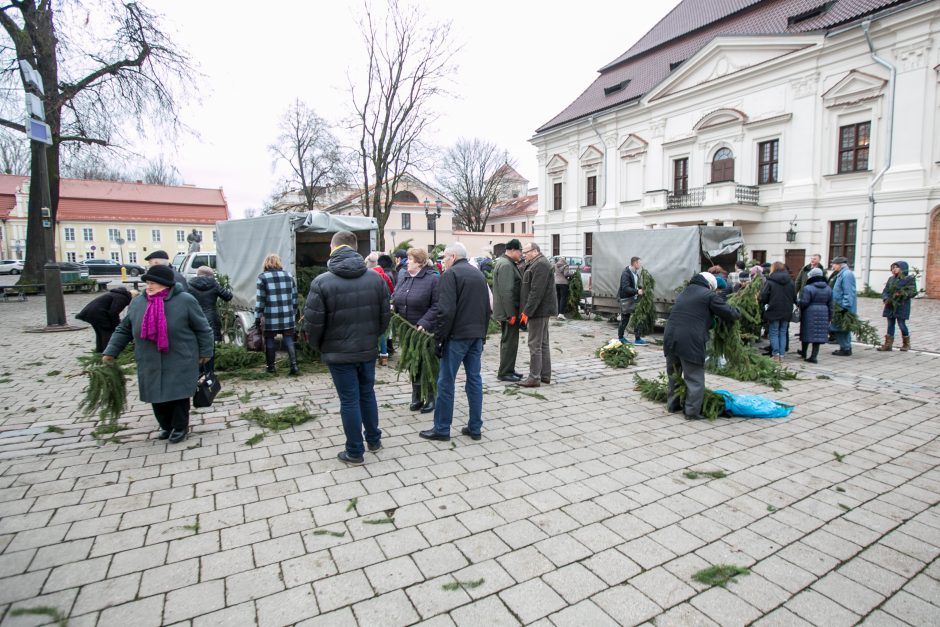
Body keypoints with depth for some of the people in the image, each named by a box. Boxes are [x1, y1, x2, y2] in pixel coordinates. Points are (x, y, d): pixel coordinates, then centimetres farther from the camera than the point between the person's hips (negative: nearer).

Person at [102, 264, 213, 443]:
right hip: (151, 364, 5)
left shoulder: (185, 301, -10)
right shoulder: (137, 303, 3)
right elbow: (124, 330, 15)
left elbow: (202, 328, -4)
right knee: (157, 396, 10)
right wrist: (111, 351, 10)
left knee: (178, 394, 1)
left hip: (180, 363, -4)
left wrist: (205, 352, -2)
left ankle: (180, 427, 20)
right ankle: (166, 426, 31)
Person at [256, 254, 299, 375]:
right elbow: (294, 297, 10)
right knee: (289, 340, 6)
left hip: (271, 318, -3)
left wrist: (257, 317, 0)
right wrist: (294, 312, 19)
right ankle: (294, 366, -3)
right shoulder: (288, 275, 8)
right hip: (288, 316, 3)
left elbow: (260, 300, -6)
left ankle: (271, 367, 18)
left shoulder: (262, 277, -3)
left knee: (269, 340, 11)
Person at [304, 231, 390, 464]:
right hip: (368, 349, 4)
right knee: (367, 394, 20)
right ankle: (374, 439, 34)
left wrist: (318, 346, 6)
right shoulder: (376, 278, -2)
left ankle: (355, 451, 19)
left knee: (349, 400, 6)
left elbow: (313, 323, -12)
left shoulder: (322, 282, -15)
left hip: (339, 352, -4)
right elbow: (385, 315, 2)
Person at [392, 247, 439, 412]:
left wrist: (424, 323, -25)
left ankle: (431, 398, 21)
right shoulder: (404, 277, 8)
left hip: (426, 331, -6)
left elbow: (437, 306, -17)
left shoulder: (432, 279, -12)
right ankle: (416, 397, 27)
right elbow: (395, 297, 13)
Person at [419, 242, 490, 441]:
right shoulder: (479, 274, 17)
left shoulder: (450, 274, -8)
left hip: (457, 335, -7)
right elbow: (487, 308, 19)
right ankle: (475, 427, 17)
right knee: (474, 379, 11)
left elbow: (446, 310, -18)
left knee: (446, 382, 2)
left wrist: (438, 337, -12)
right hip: (476, 335, 8)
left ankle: (441, 429, 10)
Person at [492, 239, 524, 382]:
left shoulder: (508, 263, 16)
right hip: (508, 311, -11)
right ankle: (504, 373, 4)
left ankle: (508, 370, 27)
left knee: (508, 340, 17)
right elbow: (506, 292, -25)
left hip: (507, 311, 11)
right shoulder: (506, 265, -18)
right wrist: (511, 314, -24)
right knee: (510, 341, -4)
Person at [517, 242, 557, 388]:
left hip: (539, 310, -11)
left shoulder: (540, 264, -16)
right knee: (543, 343, 13)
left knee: (535, 344, -7)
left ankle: (534, 377, -3)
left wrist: (527, 311, -21)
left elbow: (536, 292, -23)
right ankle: (545, 375, 21)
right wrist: (527, 310, 17)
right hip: (542, 310, 11)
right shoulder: (537, 263, 18)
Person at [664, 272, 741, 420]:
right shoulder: (709, 295, 0)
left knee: (673, 375, 20)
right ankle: (692, 411, 7)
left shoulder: (683, 293, 22)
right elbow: (729, 313, 1)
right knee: (695, 378, 4)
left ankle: (673, 405, 31)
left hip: (670, 338, 7)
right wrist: (738, 313, 22)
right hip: (690, 342, -7)